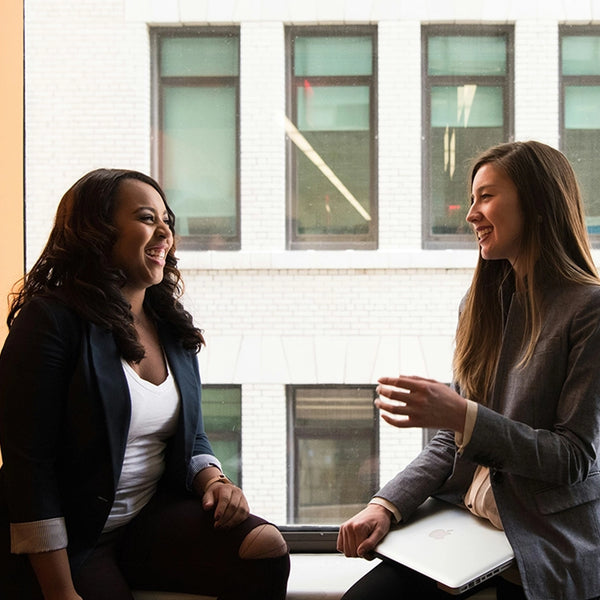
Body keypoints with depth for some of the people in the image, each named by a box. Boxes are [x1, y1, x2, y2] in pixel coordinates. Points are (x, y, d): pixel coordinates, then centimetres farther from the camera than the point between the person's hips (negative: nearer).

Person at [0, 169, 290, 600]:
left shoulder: (172, 327, 9)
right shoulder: (50, 321, -12)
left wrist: (214, 481, -6)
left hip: (154, 516, 6)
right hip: (70, 538, -6)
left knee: (267, 548, -17)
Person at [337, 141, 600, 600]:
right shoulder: (481, 303, 10)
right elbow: (450, 442, 10)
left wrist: (463, 416, -23)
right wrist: (387, 504, -4)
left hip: (546, 550, -5)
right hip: (463, 523, 5)